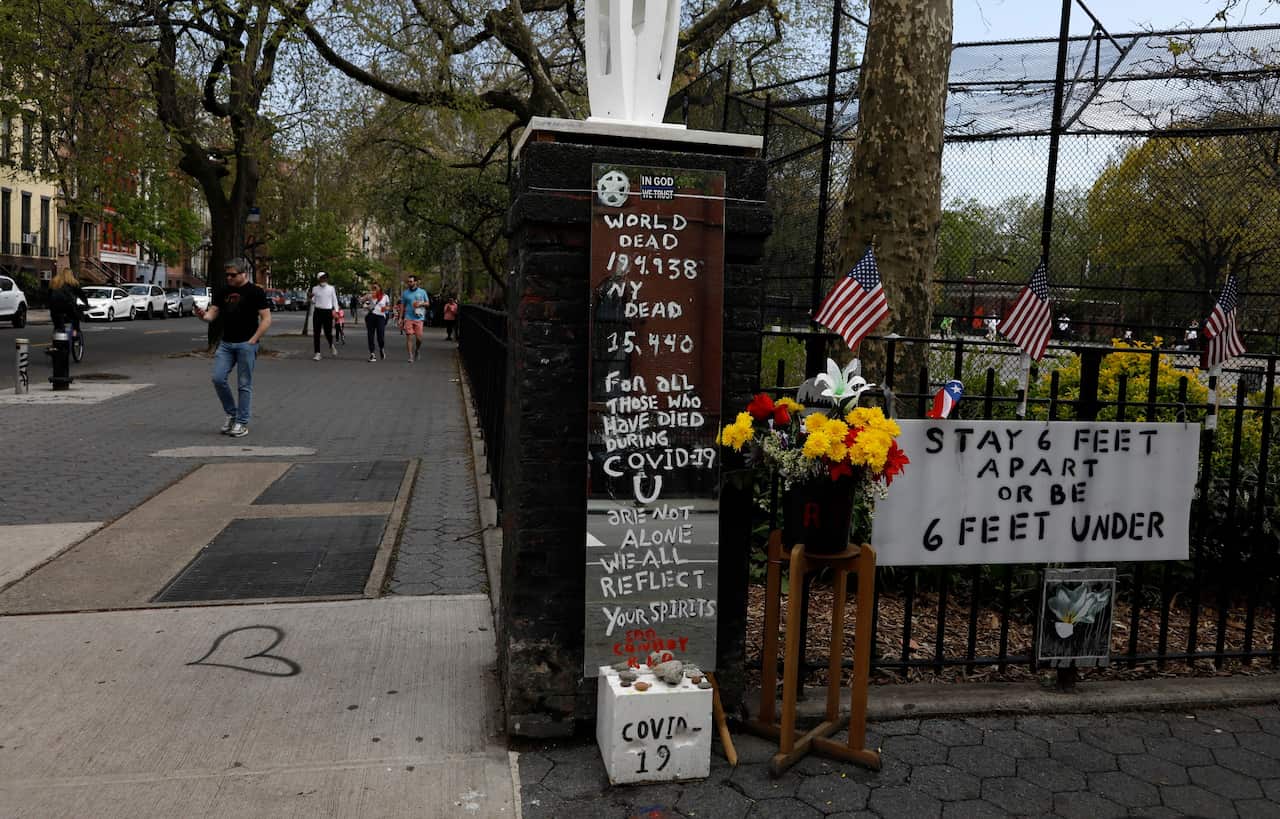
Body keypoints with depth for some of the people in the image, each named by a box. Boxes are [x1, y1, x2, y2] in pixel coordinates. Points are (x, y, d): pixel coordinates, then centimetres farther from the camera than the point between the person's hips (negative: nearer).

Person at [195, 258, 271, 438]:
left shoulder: (255, 292, -5)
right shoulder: (222, 292, 10)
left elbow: (266, 318, -8)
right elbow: (213, 313, 8)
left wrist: (253, 340, -14)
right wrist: (203, 315, -16)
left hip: (246, 344, -5)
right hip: (226, 343, 5)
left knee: (244, 385, 0)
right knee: (218, 379, -3)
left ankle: (242, 423, 9)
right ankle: (232, 414, 16)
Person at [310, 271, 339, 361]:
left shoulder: (331, 288, 5)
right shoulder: (315, 289, 7)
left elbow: (334, 300, 9)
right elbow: (313, 302, 10)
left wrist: (335, 310, -2)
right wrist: (311, 298, -11)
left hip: (328, 312, -1)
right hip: (318, 312, 1)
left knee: (328, 333, -1)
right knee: (316, 333, -1)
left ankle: (331, 346, 32)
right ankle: (317, 353, 6)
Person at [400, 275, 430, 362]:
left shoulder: (422, 292, 8)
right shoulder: (405, 293, 9)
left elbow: (428, 303, 13)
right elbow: (402, 306, 11)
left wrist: (421, 304, -8)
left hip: (419, 318, 0)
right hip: (408, 318, 0)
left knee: (419, 338, -3)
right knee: (409, 337, -8)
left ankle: (417, 350, 28)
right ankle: (411, 356, -5)